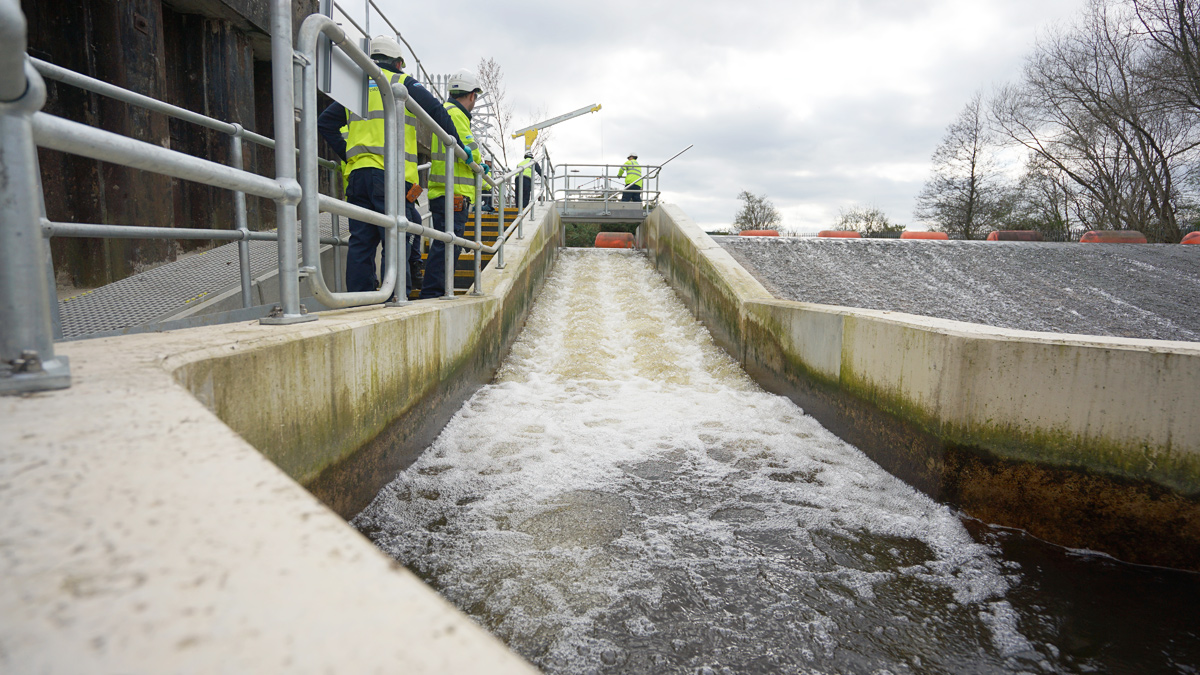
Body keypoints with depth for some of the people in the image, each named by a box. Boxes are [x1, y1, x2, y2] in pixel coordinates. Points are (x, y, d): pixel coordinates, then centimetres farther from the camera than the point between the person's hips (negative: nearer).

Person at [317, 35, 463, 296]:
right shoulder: (404, 83, 9)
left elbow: (325, 123, 22)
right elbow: (438, 113, 1)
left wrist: (346, 154, 20)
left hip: (357, 174, 5)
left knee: (361, 240, 4)